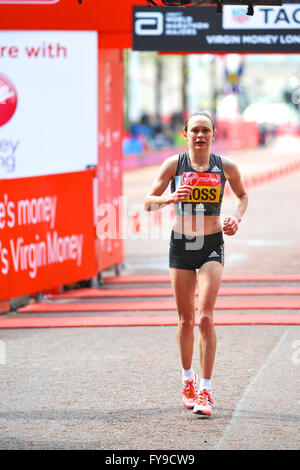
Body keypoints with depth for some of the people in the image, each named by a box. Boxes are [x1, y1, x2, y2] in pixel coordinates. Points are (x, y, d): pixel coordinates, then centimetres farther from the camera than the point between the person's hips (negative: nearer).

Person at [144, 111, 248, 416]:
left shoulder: (226, 167, 0)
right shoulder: (174, 164, -2)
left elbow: (243, 195, 18)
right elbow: (148, 202, -1)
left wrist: (237, 216, -1)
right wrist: (170, 198, -21)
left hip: (212, 245, -1)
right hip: (181, 245, 1)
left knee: (205, 317, -13)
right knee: (185, 319, 8)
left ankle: (205, 390, -9)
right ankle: (188, 378, 30)